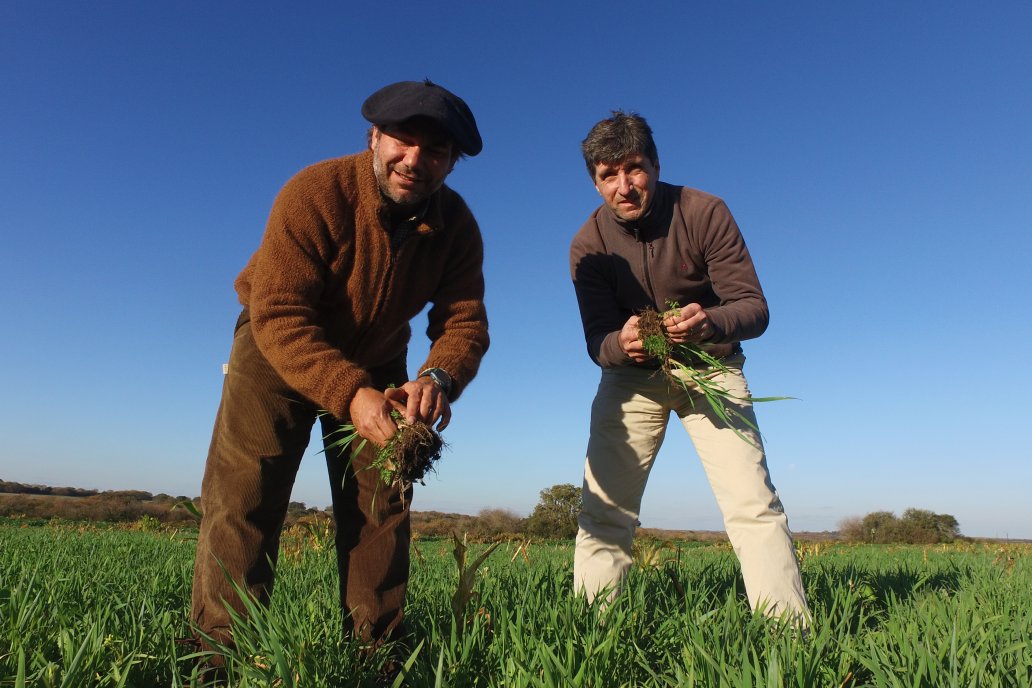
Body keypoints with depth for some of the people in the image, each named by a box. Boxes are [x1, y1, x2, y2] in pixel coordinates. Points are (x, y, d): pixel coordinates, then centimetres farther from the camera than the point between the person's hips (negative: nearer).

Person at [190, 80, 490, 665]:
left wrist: (439, 379, -42)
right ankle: (222, 649, -2)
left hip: (377, 361, 4)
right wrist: (350, 394, -47)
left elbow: (465, 323, -19)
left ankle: (375, 649, 12)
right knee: (244, 490, -14)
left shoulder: (456, 226, -16)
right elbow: (278, 316, -34)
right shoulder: (315, 194, -28)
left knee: (382, 503, 1)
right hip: (278, 347, -3)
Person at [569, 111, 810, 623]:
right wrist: (620, 344, -39)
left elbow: (754, 307, -19)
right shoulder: (589, 244, -12)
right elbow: (596, 339, -14)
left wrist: (710, 321, -42)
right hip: (632, 374, 1)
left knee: (753, 504, -12)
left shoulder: (705, 212, -17)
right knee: (603, 509, -5)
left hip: (710, 366, -1)